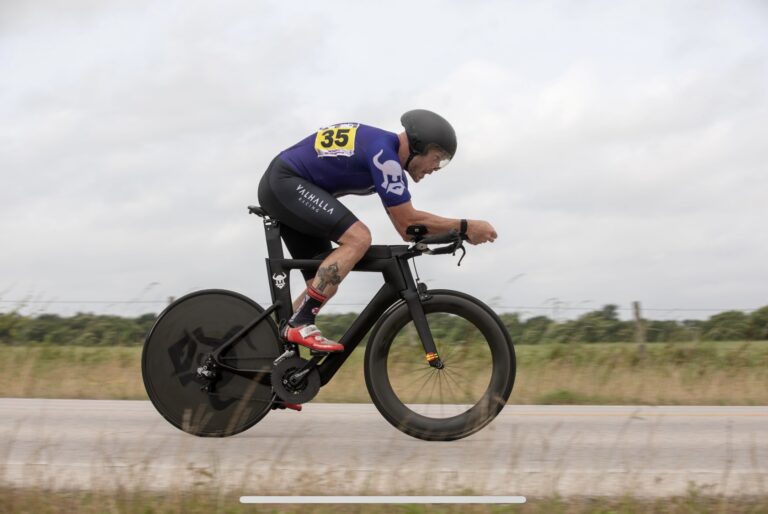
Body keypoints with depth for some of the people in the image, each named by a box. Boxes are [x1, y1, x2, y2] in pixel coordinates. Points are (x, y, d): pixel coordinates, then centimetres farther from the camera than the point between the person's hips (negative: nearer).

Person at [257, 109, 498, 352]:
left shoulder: (386, 147, 12)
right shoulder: (383, 152, -19)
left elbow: (405, 224, 15)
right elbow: (408, 222, -19)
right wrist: (465, 227, -14)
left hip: (278, 187, 10)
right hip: (285, 182, -10)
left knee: (323, 285, 9)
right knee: (358, 238, -24)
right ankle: (300, 324, -25)